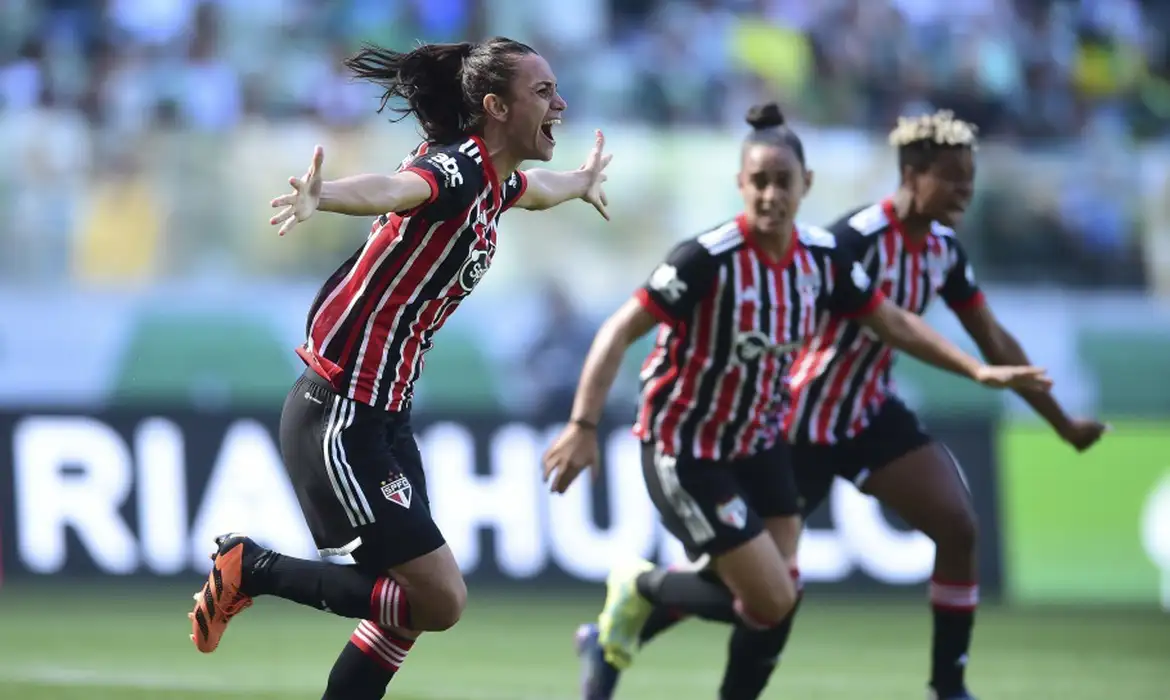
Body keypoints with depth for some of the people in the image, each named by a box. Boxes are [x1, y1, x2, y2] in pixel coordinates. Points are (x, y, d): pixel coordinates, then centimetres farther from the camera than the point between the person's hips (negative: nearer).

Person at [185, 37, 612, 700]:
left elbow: (538, 188, 37)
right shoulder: (457, 168, -19)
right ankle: (250, 568, 2)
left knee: (410, 606, 10)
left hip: (386, 419, 10)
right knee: (440, 600, -10)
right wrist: (320, 197, -65)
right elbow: (393, 187, -44)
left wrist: (582, 182, 59)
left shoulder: (493, 181, 10)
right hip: (339, 420, -10)